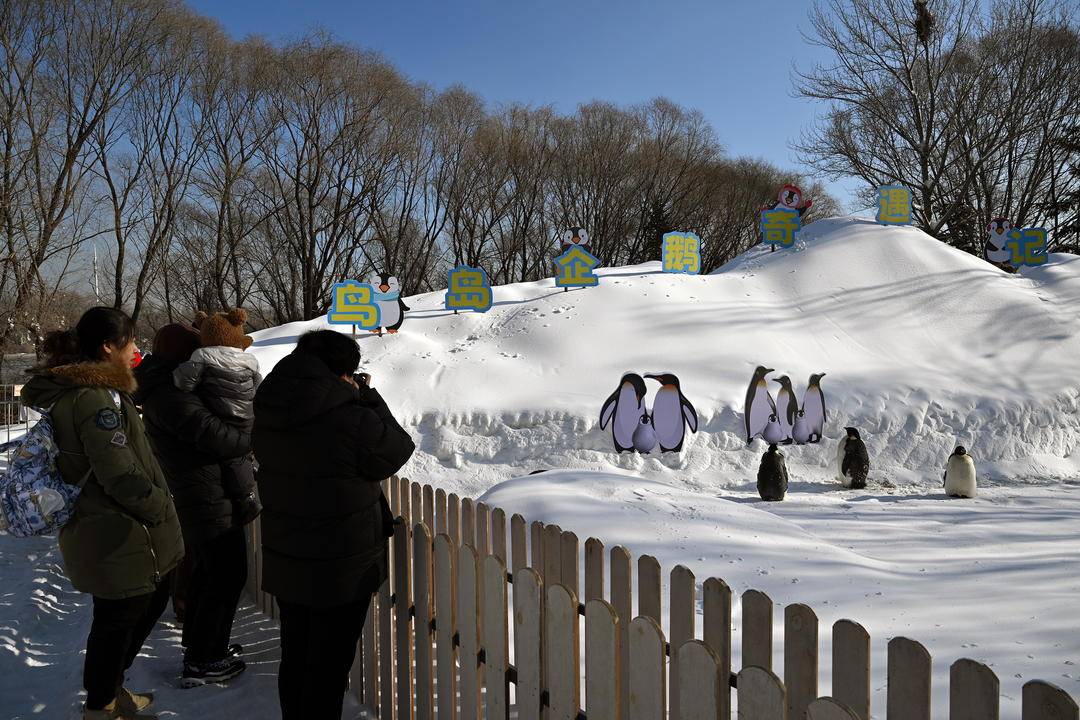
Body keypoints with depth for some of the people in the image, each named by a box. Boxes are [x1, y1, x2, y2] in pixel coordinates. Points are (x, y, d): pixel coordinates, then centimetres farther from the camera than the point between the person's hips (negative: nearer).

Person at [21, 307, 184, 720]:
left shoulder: (67, 390, 10)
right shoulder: (95, 396, -23)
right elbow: (122, 477, -27)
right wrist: (163, 508, -12)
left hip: (99, 533, 10)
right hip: (119, 540, -10)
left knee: (151, 601, 23)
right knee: (117, 621, 8)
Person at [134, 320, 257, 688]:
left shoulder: (170, 388, 13)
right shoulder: (170, 395, -21)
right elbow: (214, 436, -25)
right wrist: (255, 434, -11)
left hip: (198, 497, 10)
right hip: (211, 498, -10)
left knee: (207, 572, 21)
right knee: (228, 576, -3)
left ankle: (197, 642, 36)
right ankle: (202, 662, 6)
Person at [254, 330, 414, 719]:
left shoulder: (268, 415, -5)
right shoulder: (352, 420, -26)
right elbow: (399, 448, -10)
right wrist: (366, 396, -2)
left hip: (284, 563, 6)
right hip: (341, 569, -6)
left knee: (294, 658, 21)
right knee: (329, 666, 10)